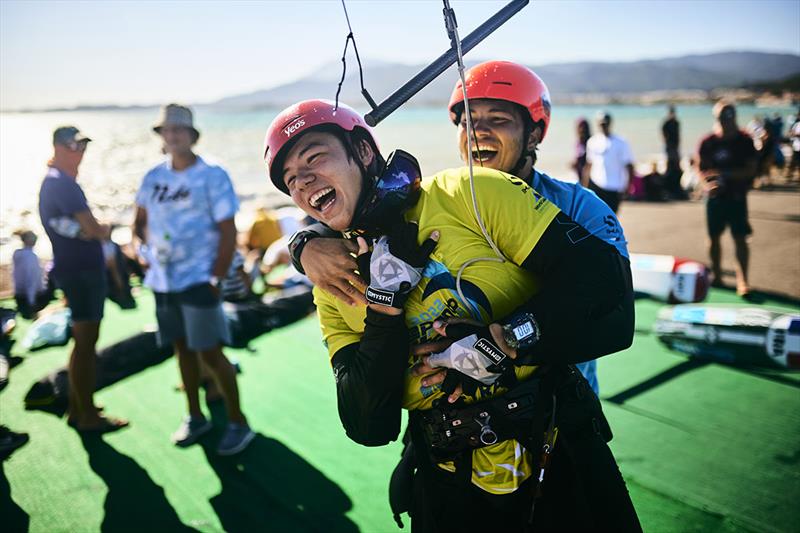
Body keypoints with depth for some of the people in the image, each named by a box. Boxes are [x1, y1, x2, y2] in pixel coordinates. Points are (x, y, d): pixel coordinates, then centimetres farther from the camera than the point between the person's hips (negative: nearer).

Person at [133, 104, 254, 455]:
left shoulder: (212, 177, -9)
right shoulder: (154, 177, 7)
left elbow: (228, 233, -10)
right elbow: (141, 220, 20)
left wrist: (216, 279, -14)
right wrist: (146, 249, 2)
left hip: (197, 280, -6)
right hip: (162, 280, 6)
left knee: (210, 352, -4)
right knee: (183, 349, 15)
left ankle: (238, 423, 10)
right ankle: (195, 418, 30)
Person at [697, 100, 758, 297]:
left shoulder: (745, 141, -4)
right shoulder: (708, 142, 0)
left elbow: (751, 170, -8)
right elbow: (701, 167, 1)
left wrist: (725, 173, -20)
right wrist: (707, 183, -19)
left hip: (736, 196, -2)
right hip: (715, 195, 2)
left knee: (740, 238, -6)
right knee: (714, 237, 10)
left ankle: (742, 280, -5)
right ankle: (716, 275, 25)